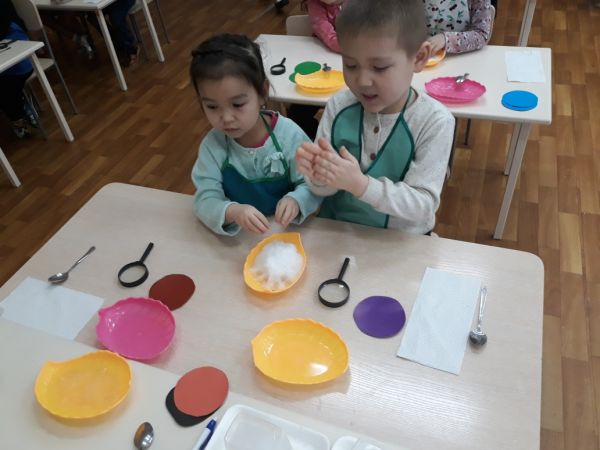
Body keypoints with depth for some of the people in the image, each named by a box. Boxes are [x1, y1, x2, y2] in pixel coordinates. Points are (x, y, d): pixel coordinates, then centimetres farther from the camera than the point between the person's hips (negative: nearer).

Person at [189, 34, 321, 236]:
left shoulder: (289, 134, -14)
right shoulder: (212, 145, -9)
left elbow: (312, 186, -9)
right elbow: (205, 200, -13)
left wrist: (296, 201, -31)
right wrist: (232, 212, -34)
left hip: (285, 231, -1)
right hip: (237, 237, 1)